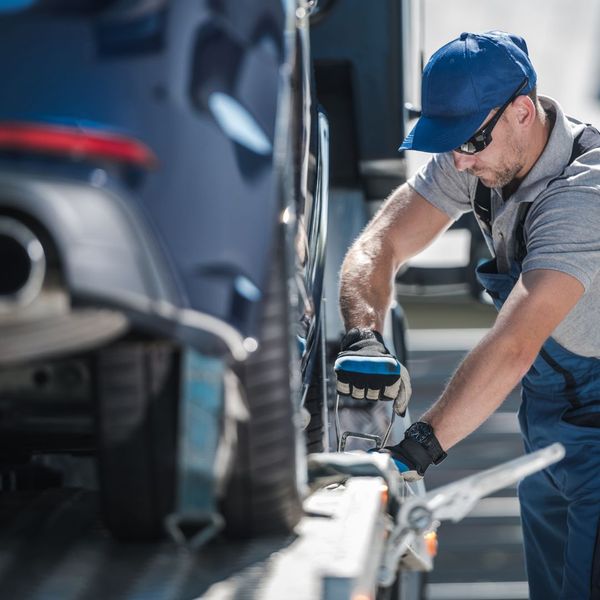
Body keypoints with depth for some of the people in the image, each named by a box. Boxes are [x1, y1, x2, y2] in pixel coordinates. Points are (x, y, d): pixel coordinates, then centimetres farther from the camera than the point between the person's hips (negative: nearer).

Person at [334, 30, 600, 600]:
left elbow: (513, 345, -39)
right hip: (546, 419, 8)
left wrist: (417, 450, -44)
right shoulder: (474, 156, -7)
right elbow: (377, 245, -9)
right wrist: (363, 338, -30)